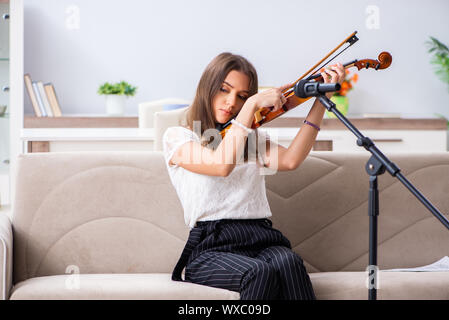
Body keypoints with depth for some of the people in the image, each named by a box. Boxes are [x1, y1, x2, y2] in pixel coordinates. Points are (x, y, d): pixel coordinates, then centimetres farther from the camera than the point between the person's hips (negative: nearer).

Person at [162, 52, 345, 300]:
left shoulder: (252, 139, 23)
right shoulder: (176, 137, 9)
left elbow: (290, 160, 0)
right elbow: (222, 165, -13)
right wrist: (254, 104, -9)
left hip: (261, 239, 4)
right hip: (211, 247, -4)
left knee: (288, 262, -32)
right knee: (260, 272, -35)